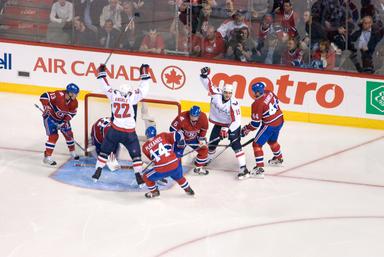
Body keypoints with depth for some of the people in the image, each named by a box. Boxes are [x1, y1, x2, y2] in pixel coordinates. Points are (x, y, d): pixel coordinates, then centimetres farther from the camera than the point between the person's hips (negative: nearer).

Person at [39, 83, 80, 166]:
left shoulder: (74, 102, -14)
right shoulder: (59, 95, -34)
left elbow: (72, 113, -5)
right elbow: (44, 96, -32)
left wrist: (64, 121, -15)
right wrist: (47, 107, -37)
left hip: (62, 118, 7)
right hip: (50, 117, -7)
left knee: (68, 133, 12)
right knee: (53, 136, -14)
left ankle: (72, 151, 37)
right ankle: (47, 157, -8)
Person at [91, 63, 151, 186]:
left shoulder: (114, 95, -3)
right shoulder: (131, 97, -10)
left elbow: (106, 87, 10)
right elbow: (143, 90, -6)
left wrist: (101, 73, 22)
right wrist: (145, 75, 2)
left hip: (115, 130, 2)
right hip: (129, 133, -2)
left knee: (105, 150, 18)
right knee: (136, 154, 7)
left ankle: (97, 172, 18)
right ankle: (139, 177, -1)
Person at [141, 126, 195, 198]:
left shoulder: (145, 147, 7)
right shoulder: (163, 136, 6)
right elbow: (177, 135, 3)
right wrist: (181, 144, 21)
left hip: (161, 170, -3)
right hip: (175, 165, 3)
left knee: (146, 177, 23)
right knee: (179, 177, 36)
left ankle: (154, 192, 36)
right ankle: (188, 190, 49)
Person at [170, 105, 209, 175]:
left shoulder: (203, 117, -25)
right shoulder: (182, 118, -39)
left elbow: (204, 129, -3)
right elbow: (173, 129, -27)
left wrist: (202, 139, -5)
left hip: (194, 137, 4)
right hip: (181, 137, -4)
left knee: (204, 149, 6)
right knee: (177, 153, -17)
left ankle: (199, 167, 25)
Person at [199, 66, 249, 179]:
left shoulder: (233, 104, -28)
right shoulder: (216, 94, -18)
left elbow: (236, 120, -27)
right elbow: (208, 84, -10)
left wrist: (228, 130, -32)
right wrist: (204, 75, -27)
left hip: (232, 125, -5)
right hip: (218, 123, 5)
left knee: (235, 144, -17)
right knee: (212, 141, 12)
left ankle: (243, 168, -20)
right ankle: (207, 158, 42)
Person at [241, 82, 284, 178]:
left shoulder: (257, 104, -24)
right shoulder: (269, 93, -4)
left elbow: (256, 123, -19)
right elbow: (276, 101, 17)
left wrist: (246, 130, -4)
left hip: (269, 125, -8)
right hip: (279, 121, 9)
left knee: (257, 144, -3)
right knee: (272, 141, 33)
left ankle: (259, 168, -10)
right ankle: (278, 158, 55)